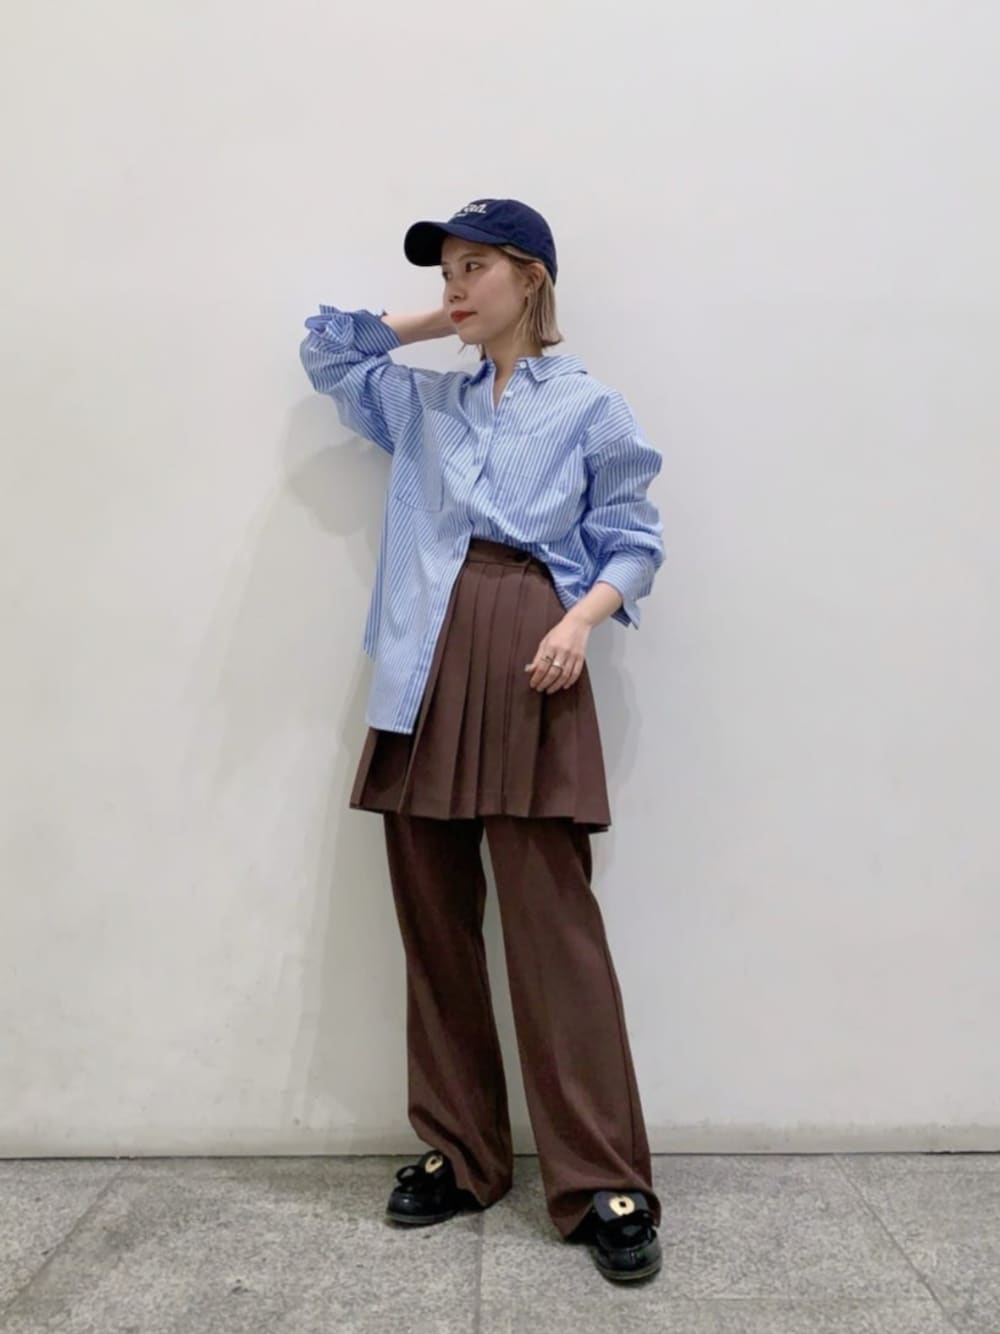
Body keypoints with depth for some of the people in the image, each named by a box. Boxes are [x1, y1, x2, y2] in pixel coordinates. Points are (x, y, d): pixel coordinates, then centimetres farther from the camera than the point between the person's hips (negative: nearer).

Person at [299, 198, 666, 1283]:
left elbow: (634, 538, 4)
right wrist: (433, 325, 22)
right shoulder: (421, 402, 21)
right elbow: (326, 349, 31)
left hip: (527, 665, -5)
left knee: (553, 927, -7)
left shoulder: (588, 407, 8)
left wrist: (584, 618, -14)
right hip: (425, 674, 5)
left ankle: (605, 1183, 3)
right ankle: (457, 1152, 20)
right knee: (434, 925, 6)